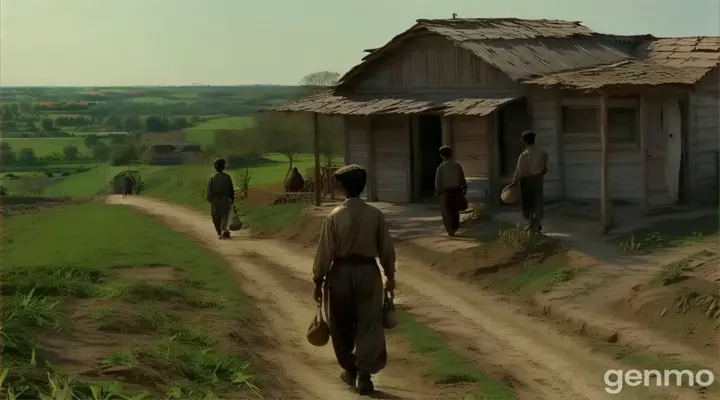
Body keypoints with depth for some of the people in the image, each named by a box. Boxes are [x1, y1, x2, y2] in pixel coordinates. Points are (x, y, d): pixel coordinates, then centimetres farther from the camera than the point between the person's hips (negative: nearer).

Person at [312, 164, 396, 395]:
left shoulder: (334, 216, -11)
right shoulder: (375, 215, -5)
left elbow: (325, 252, -9)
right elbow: (386, 249, 2)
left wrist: (318, 281, 1)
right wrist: (390, 275, 16)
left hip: (341, 273, -1)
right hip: (368, 273, 1)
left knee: (342, 326, 17)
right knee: (369, 325, 5)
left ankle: (350, 369, 28)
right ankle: (364, 374, -2)